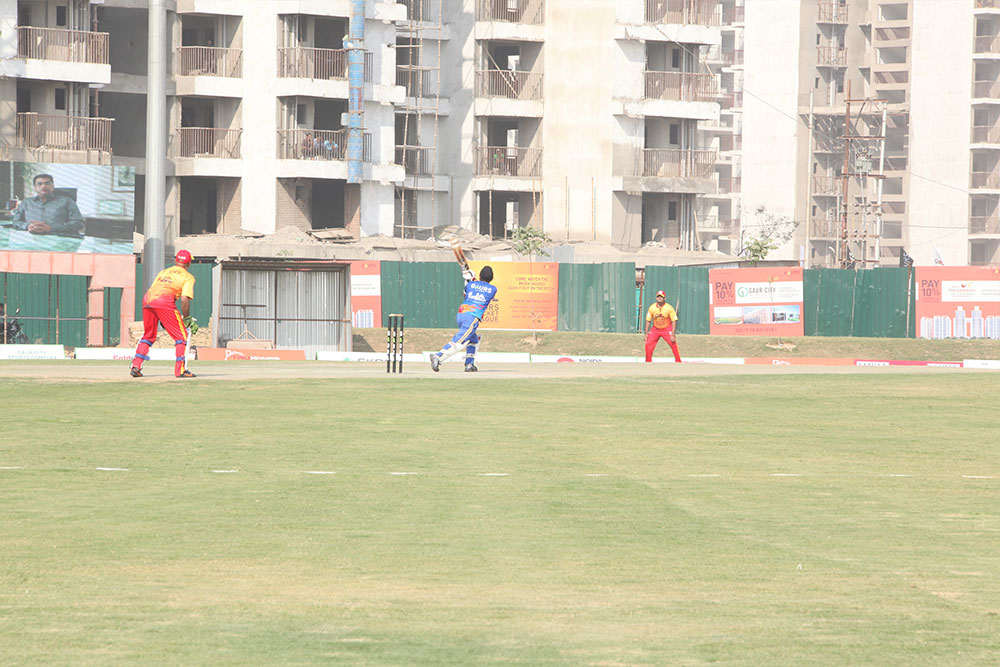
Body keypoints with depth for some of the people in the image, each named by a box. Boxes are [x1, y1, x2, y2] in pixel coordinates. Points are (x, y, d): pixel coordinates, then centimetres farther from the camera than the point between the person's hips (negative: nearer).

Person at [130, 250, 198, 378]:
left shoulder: (163, 272, 31)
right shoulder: (188, 277, 14)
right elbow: (184, 299, 0)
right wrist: (186, 319, 9)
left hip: (147, 299, 5)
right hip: (165, 301, -5)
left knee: (148, 335, 21)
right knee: (181, 336, 4)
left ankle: (136, 366, 13)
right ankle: (180, 370, -3)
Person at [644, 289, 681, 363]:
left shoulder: (669, 308, -15)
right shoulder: (652, 308, -9)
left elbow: (674, 321, -13)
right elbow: (648, 321, 1)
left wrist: (672, 335, -19)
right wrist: (646, 333, -3)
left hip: (667, 329, -2)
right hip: (655, 329, 2)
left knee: (674, 345, -14)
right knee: (648, 344, -7)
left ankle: (678, 362, -2)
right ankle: (648, 362, 9)